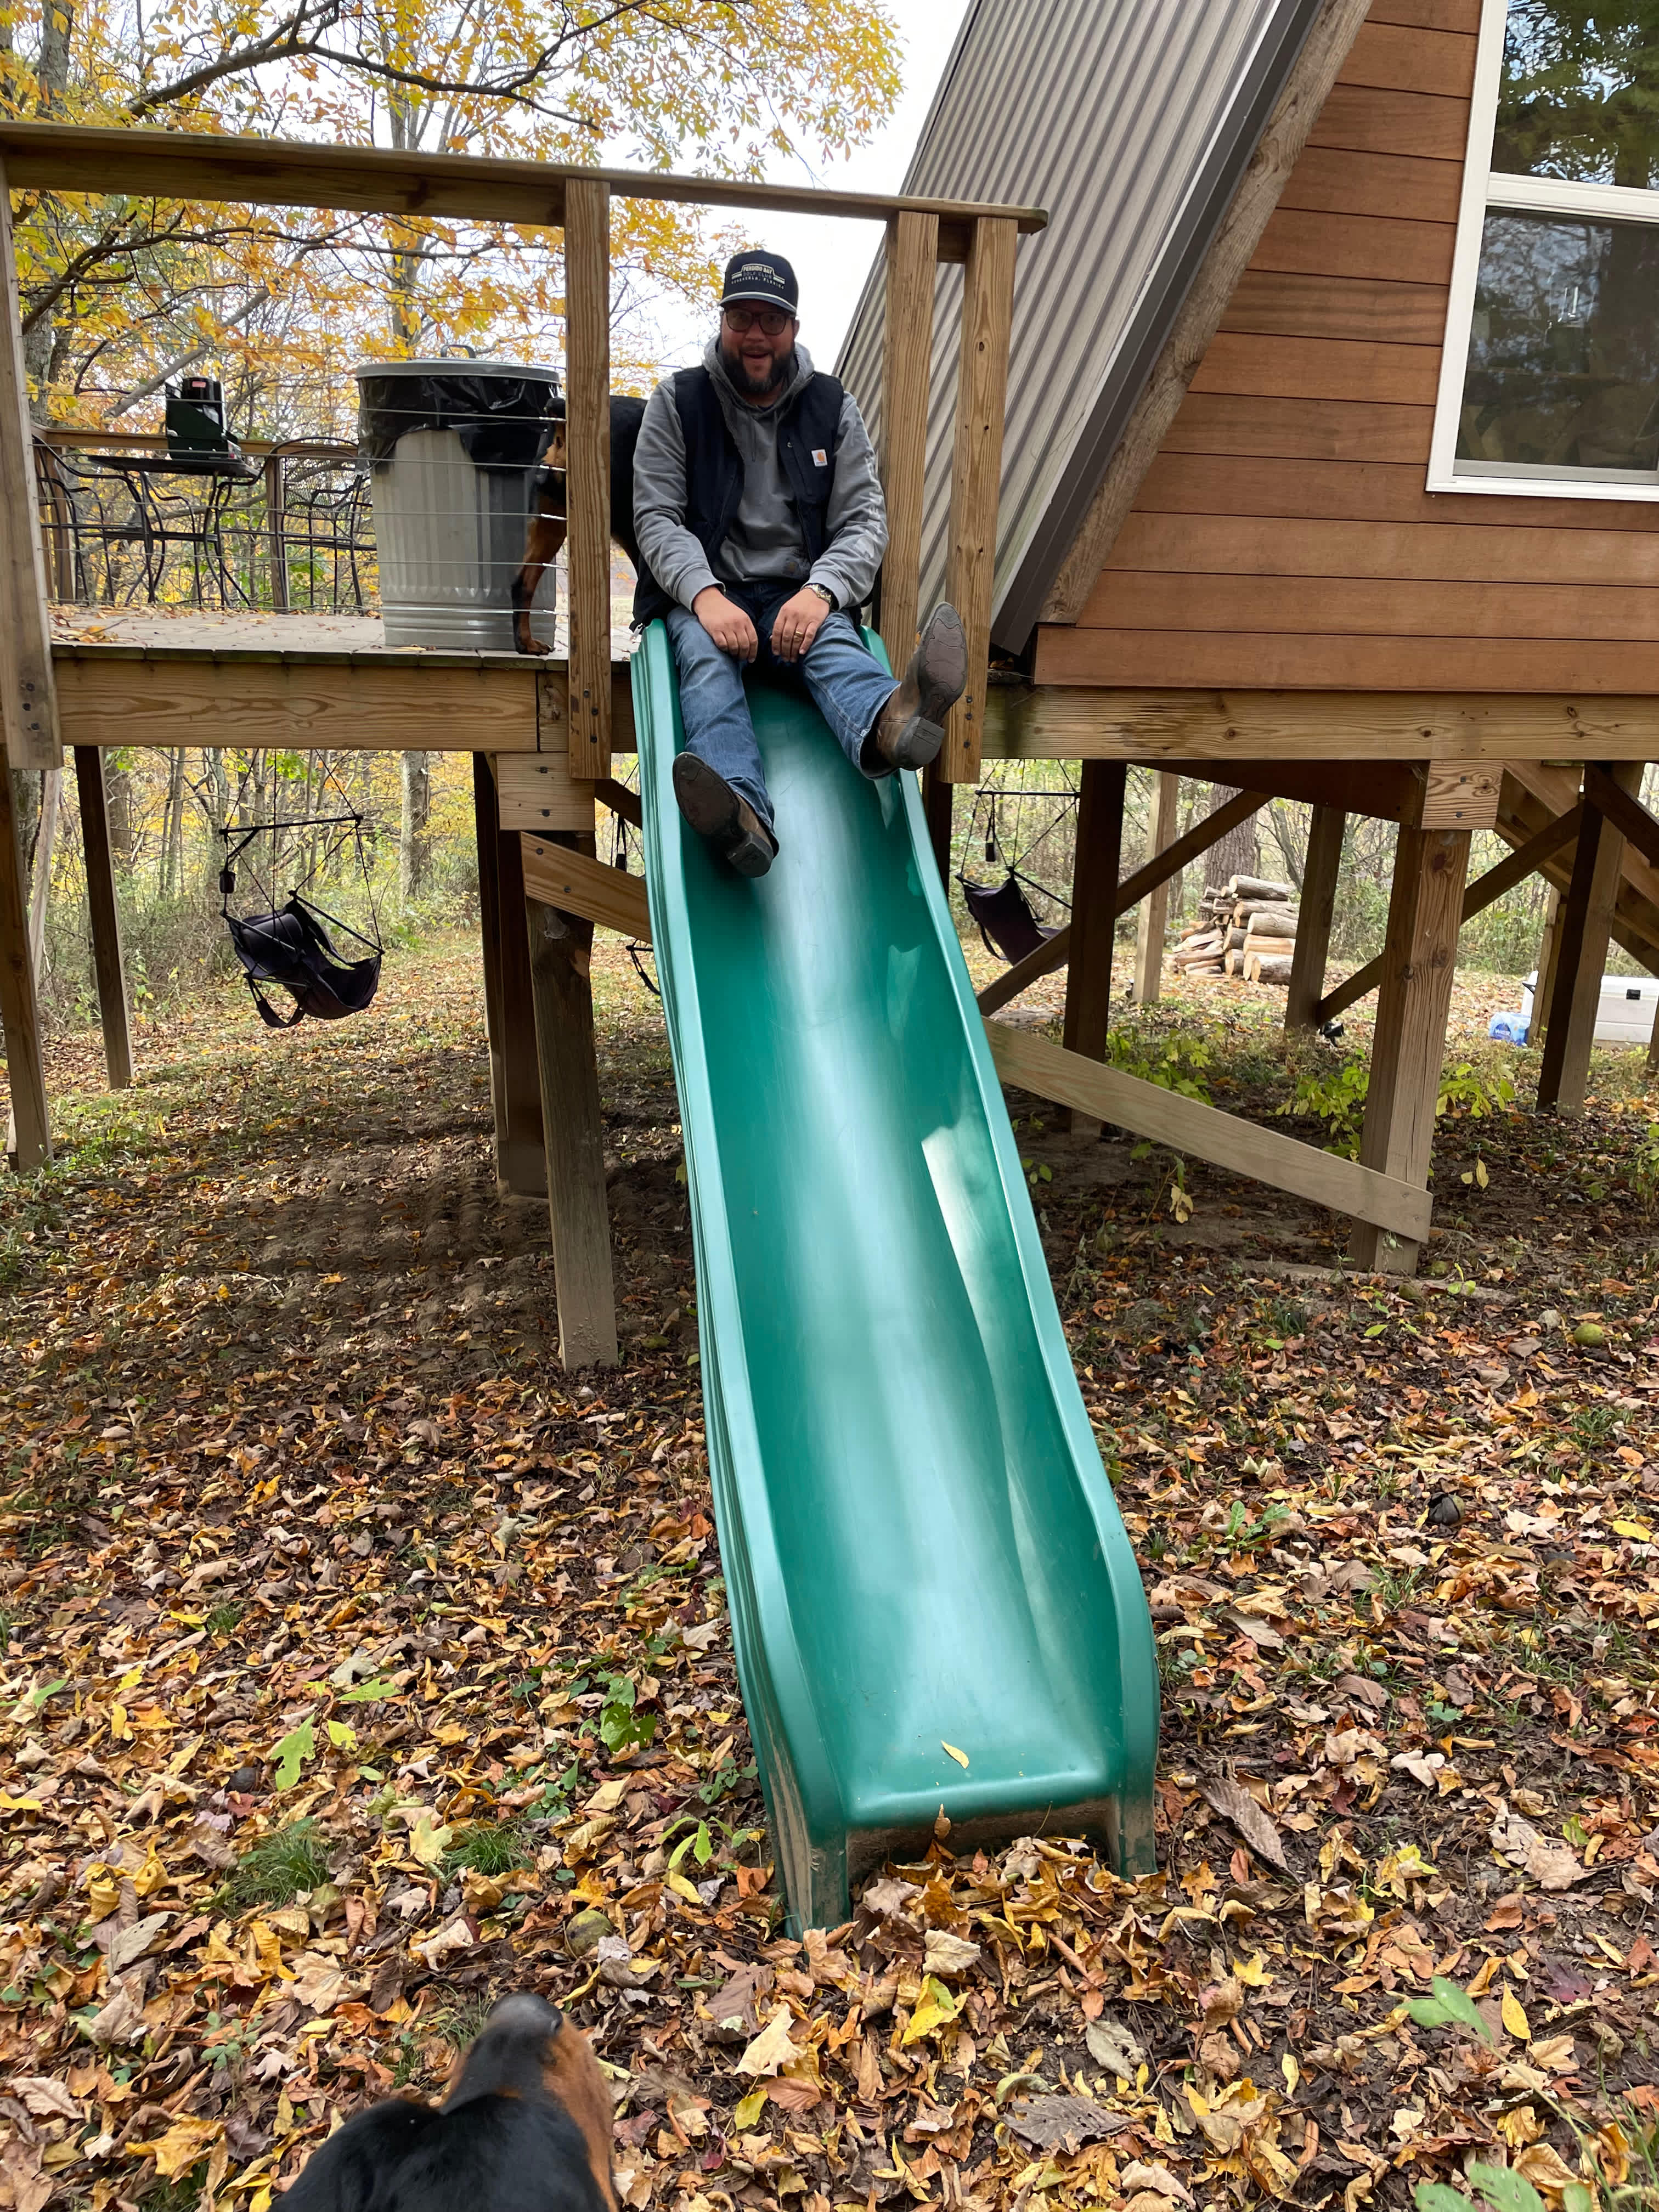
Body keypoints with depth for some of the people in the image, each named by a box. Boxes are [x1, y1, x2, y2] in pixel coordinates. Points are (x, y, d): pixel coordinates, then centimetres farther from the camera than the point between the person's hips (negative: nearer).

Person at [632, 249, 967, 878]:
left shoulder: (833, 408, 12)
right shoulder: (678, 401, 8)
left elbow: (864, 521, 4)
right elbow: (656, 517, -1)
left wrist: (819, 592, -19)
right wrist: (706, 595, -22)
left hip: (800, 596, 2)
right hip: (703, 594, -1)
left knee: (834, 642, -32)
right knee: (706, 656, -35)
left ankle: (890, 726, -70)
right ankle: (743, 816, -65)